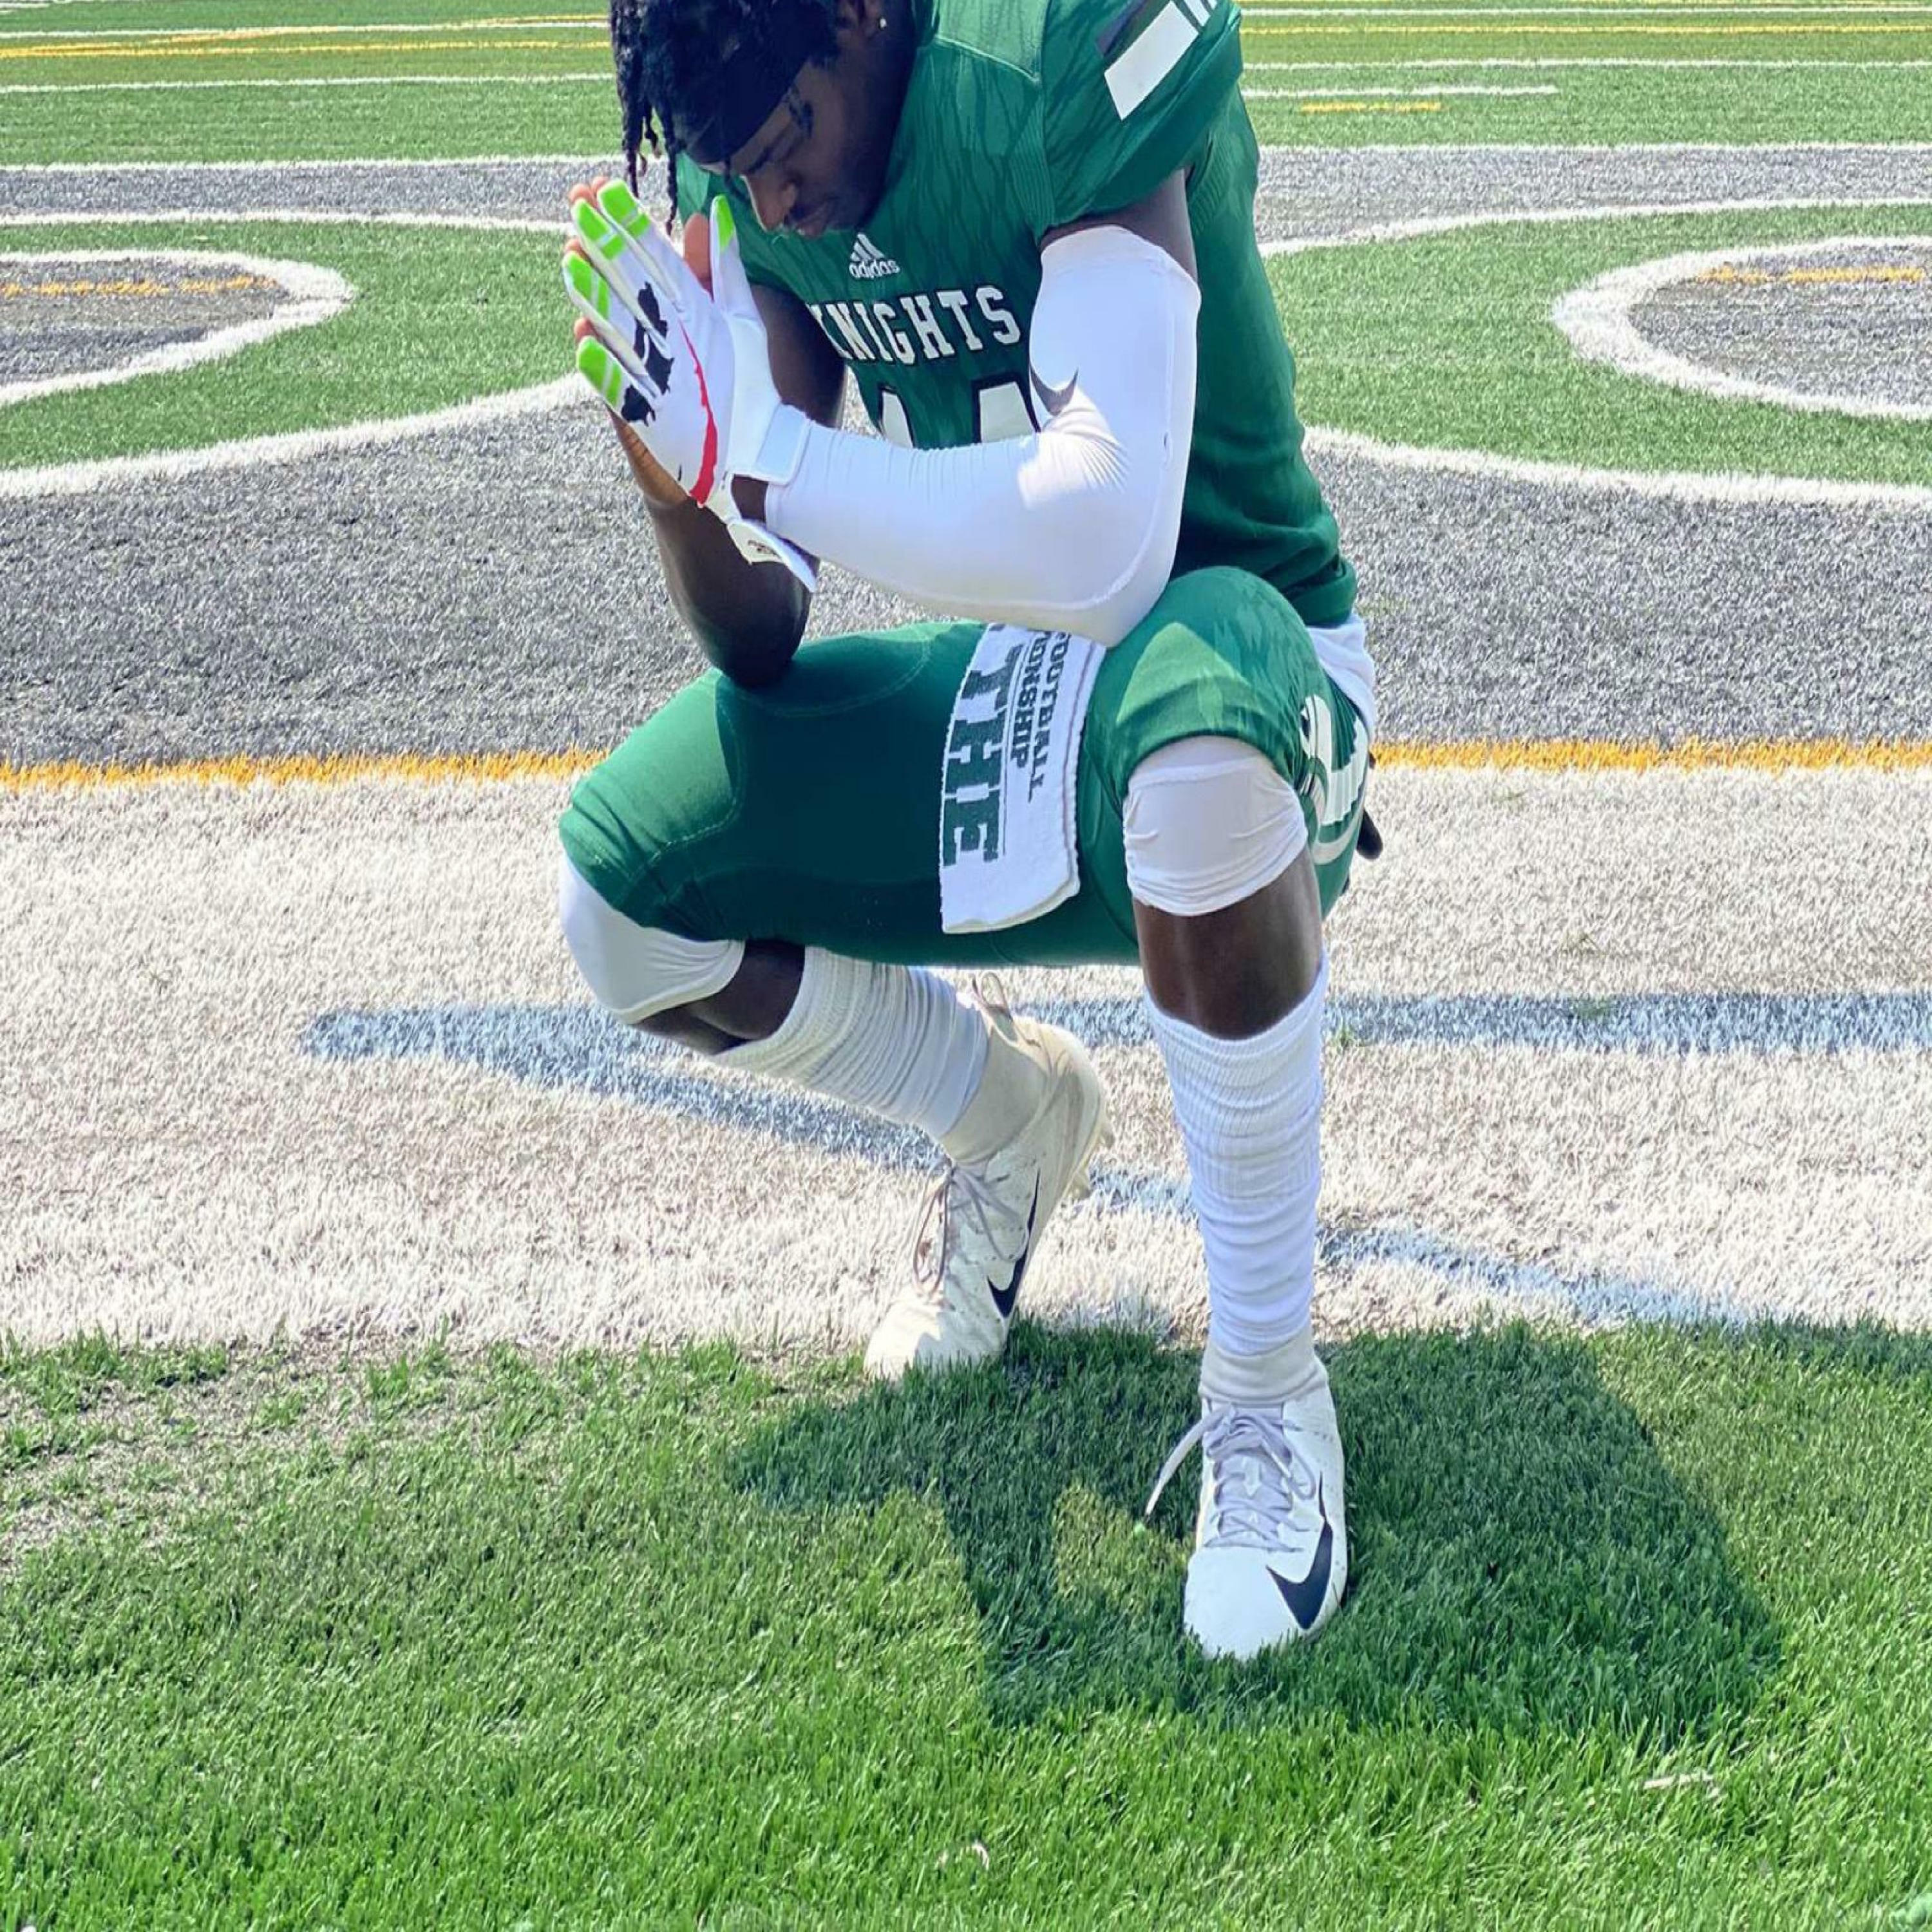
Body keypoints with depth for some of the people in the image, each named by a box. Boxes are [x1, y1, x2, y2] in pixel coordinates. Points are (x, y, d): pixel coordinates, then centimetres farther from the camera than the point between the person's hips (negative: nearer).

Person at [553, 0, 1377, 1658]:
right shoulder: (748, 180, -4)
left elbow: (1105, 543, -40)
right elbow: (762, 641, -4)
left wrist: (751, 453, -34)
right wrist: (667, 457, -24)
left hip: (1226, 627, -6)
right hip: (1000, 674, 7)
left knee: (1193, 746, -43)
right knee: (624, 900, -6)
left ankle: (1266, 1393, -24)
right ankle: (1011, 1114, 21)